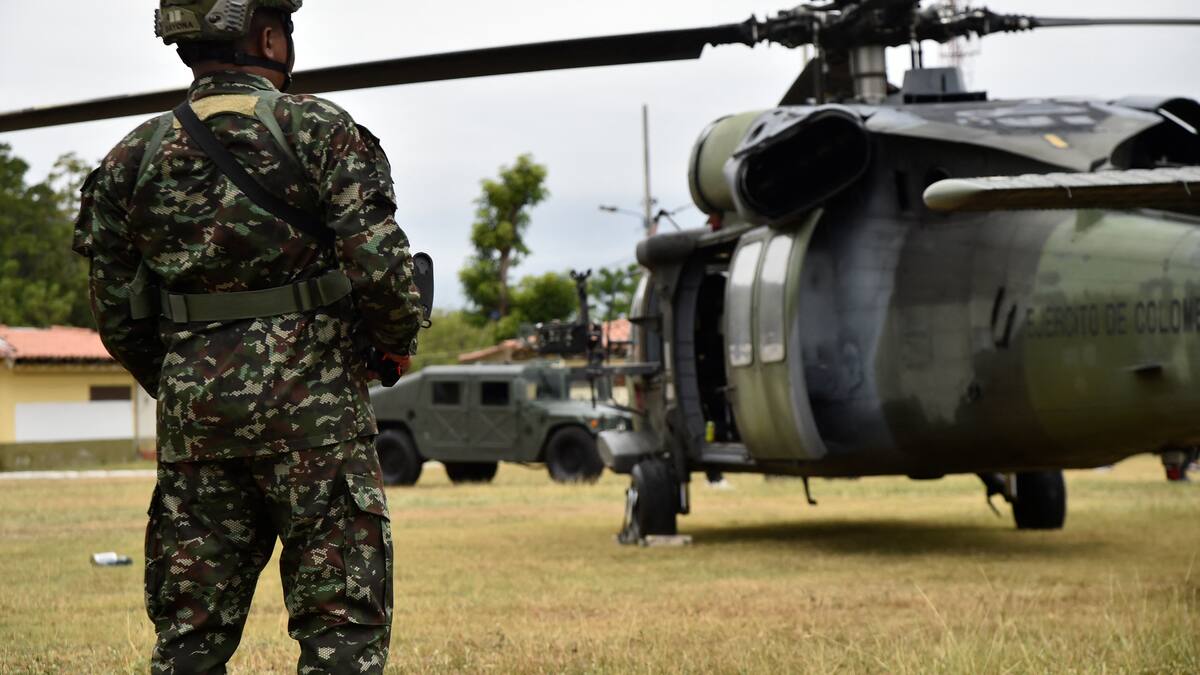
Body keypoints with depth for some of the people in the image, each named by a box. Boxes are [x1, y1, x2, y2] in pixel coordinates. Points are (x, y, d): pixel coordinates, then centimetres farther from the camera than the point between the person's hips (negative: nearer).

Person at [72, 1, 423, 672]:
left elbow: (117, 315, 9)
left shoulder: (136, 156, 7)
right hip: (313, 411, -4)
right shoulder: (320, 131, -5)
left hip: (193, 411, 4)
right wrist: (399, 341, 5)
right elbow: (380, 265, -14)